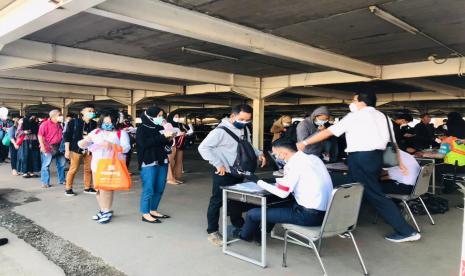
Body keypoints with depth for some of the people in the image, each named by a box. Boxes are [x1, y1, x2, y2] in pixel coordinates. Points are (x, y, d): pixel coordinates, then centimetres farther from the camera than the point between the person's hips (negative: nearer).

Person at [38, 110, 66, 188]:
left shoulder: (59, 125, 13)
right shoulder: (45, 124, -9)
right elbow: (40, 135, -13)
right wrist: (42, 146, -20)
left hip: (58, 147, 7)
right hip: (48, 147, -7)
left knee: (61, 163, 12)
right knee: (46, 164, -4)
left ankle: (61, 180, 24)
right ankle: (45, 182, 3)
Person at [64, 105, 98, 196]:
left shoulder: (94, 124, 8)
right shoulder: (74, 122, -1)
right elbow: (67, 136, -2)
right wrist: (67, 150, -7)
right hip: (76, 149, -4)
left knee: (89, 169, 6)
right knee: (73, 169, -3)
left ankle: (87, 188, 21)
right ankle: (68, 188, 11)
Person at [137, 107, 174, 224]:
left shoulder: (159, 128, 12)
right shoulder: (142, 128, -5)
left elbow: (165, 143, 21)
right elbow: (145, 143, -21)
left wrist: (169, 139, -3)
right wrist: (163, 136, -22)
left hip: (162, 162, 6)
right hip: (148, 163, -6)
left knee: (159, 189, 10)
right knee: (148, 189, -3)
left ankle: (153, 210, 24)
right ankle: (145, 214, 9)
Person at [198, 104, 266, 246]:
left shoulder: (245, 130, 4)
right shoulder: (221, 131, -20)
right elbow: (203, 147, -22)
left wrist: (259, 154, 1)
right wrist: (218, 164, -25)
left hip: (238, 173, 8)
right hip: (223, 174, -8)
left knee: (237, 201, 21)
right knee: (217, 202, 5)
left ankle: (239, 228, 39)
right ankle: (212, 232, 19)